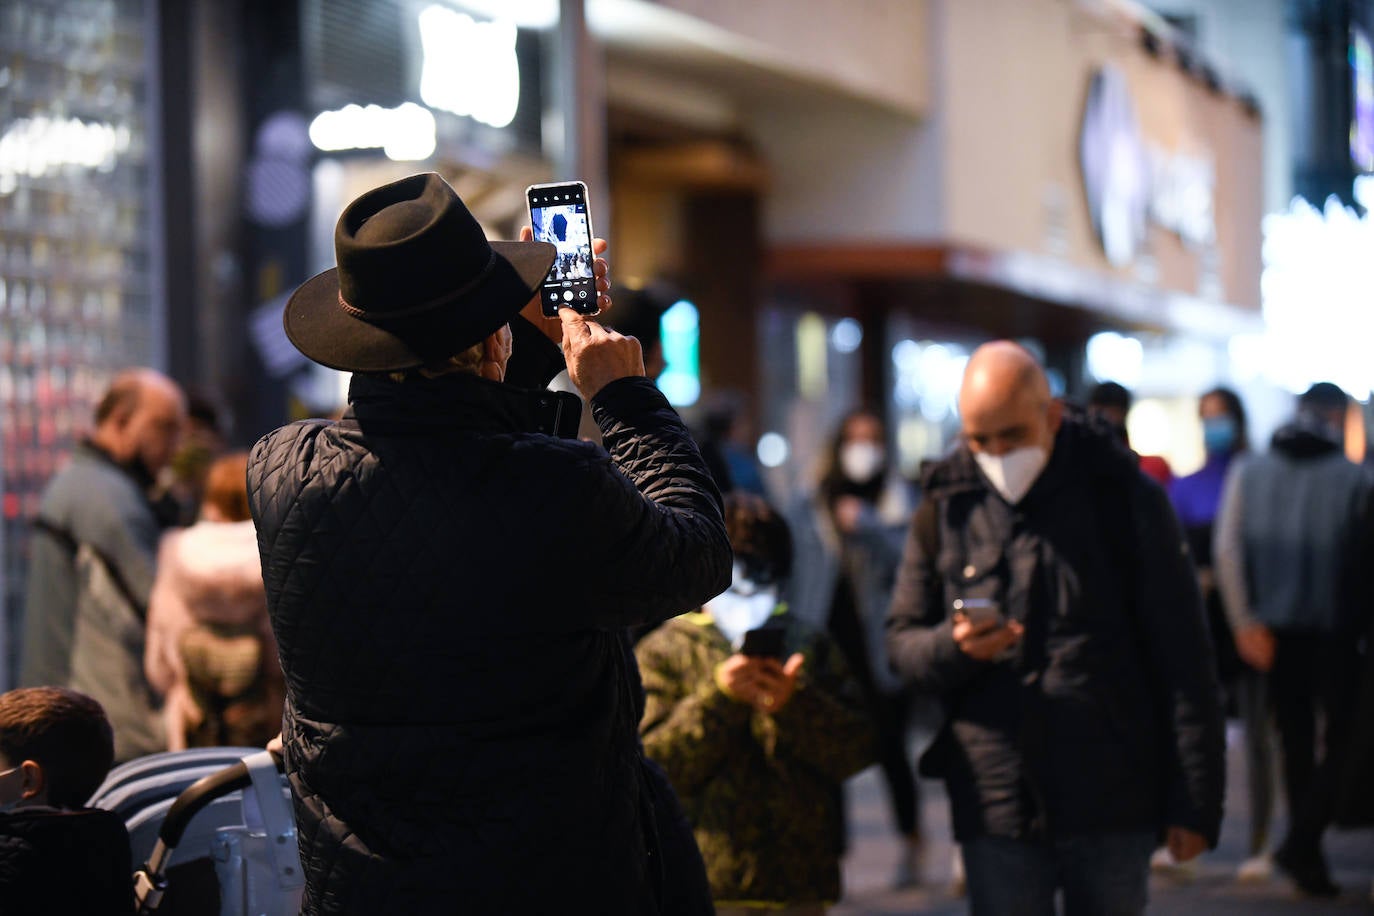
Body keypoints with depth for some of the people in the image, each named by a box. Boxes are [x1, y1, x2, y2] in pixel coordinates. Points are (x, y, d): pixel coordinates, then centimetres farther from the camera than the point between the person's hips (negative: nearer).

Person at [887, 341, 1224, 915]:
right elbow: (902, 642, 11)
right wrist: (954, 647, -13)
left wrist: (1195, 800, -3)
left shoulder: (1126, 499, 1)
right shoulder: (945, 511, 7)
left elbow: (1182, 658, 2)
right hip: (995, 810, 1)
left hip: (1112, 806, -1)